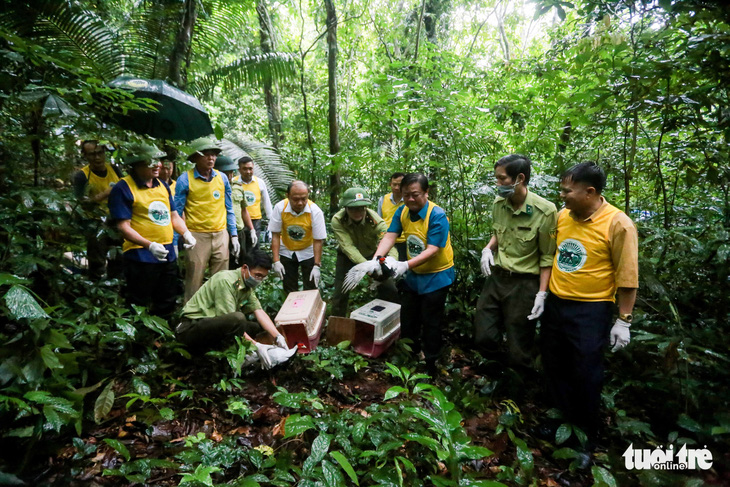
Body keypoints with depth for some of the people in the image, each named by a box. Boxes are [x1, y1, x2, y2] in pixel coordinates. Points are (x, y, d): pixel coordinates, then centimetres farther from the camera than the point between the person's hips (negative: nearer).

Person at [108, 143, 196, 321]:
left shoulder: (163, 186, 10)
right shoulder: (123, 188, -11)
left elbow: (173, 215, 16)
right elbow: (123, 226, -16)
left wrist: (186, 233, -3)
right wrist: (150, 245, -27)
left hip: (168, 254, 7)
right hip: (140, 256, -7)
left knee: (166, 306, 19)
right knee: (137, 308, 7)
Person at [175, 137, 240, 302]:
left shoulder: (222, 178, 7)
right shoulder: (185, 179, -4)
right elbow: (177, 213, -2)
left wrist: (234, 235, 8)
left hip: (221, 235, 4)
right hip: (197, 236, -3)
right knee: (194, 283, 3)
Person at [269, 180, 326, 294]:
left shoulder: (315, 211, -24)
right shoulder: (280, 208, -20)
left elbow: (318, 241, -20)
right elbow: (275, 235, -14)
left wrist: (317, 266, -21)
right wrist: (276, 261, -17)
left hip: (308, 252, -1)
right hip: (286, 252, 2)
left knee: (311, 289, 0)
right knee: (289, 290, 9)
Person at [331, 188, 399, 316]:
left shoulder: (376, 221, -31)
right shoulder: (337, 221, -30)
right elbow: (348, 247, -39)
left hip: (372, 254, 1)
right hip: (347, 256, 0)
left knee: (391, 292, -3)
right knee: (340, 294, -3)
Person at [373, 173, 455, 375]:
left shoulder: (437, 215, -24)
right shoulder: (402, 212, -6)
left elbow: (432, 250, -30)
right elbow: (389, 237, -14)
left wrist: (405, 265, -43)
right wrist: (376, 259, -32)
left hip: (436, 276, -6)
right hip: (413, 275, 6)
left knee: (430, 324, 5)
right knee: (407, 322, 18)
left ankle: (430, 366, 26)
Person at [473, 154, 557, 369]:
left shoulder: (544, 211, -18)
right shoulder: (499, 203, 0)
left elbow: (547, 256, -10)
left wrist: (542, 293, -13)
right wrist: (488, 248, -1)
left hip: (524, 284, -5)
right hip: (496, 277, 5)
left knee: (519, 352, 7)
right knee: (483, 338, 11)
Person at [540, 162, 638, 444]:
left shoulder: (618, 224, -16)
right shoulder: (562, 215, 0)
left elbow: (627, 277, -13)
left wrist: (623, 321, -11)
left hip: (590, 310, -6)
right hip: (554, 304, 6)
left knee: (585, 374, 9)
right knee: (554, 367, 19)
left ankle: (585, 432, 33)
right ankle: (562, 419, 42)